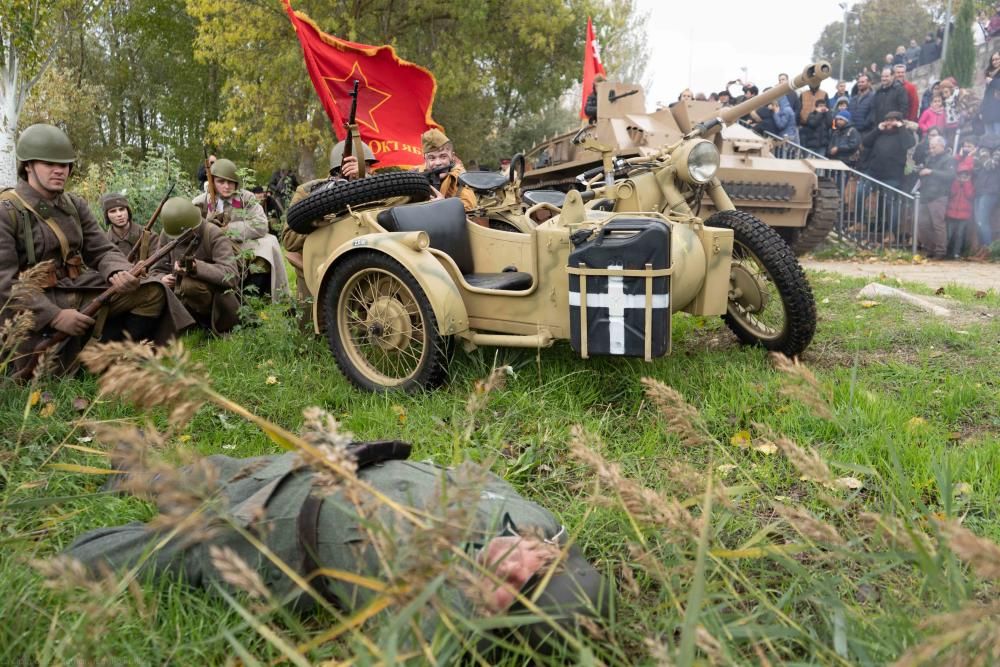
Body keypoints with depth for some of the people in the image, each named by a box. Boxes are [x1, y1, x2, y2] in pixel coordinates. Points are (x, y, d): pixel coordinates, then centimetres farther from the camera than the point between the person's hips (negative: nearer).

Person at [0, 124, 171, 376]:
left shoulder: (76, 205, 10)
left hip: (80, 292, 6)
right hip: (33, 309, -6)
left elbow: (103, 251, 7)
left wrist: (119, 272, -19)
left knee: (152, 292, -10)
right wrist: (55, 315, -26)